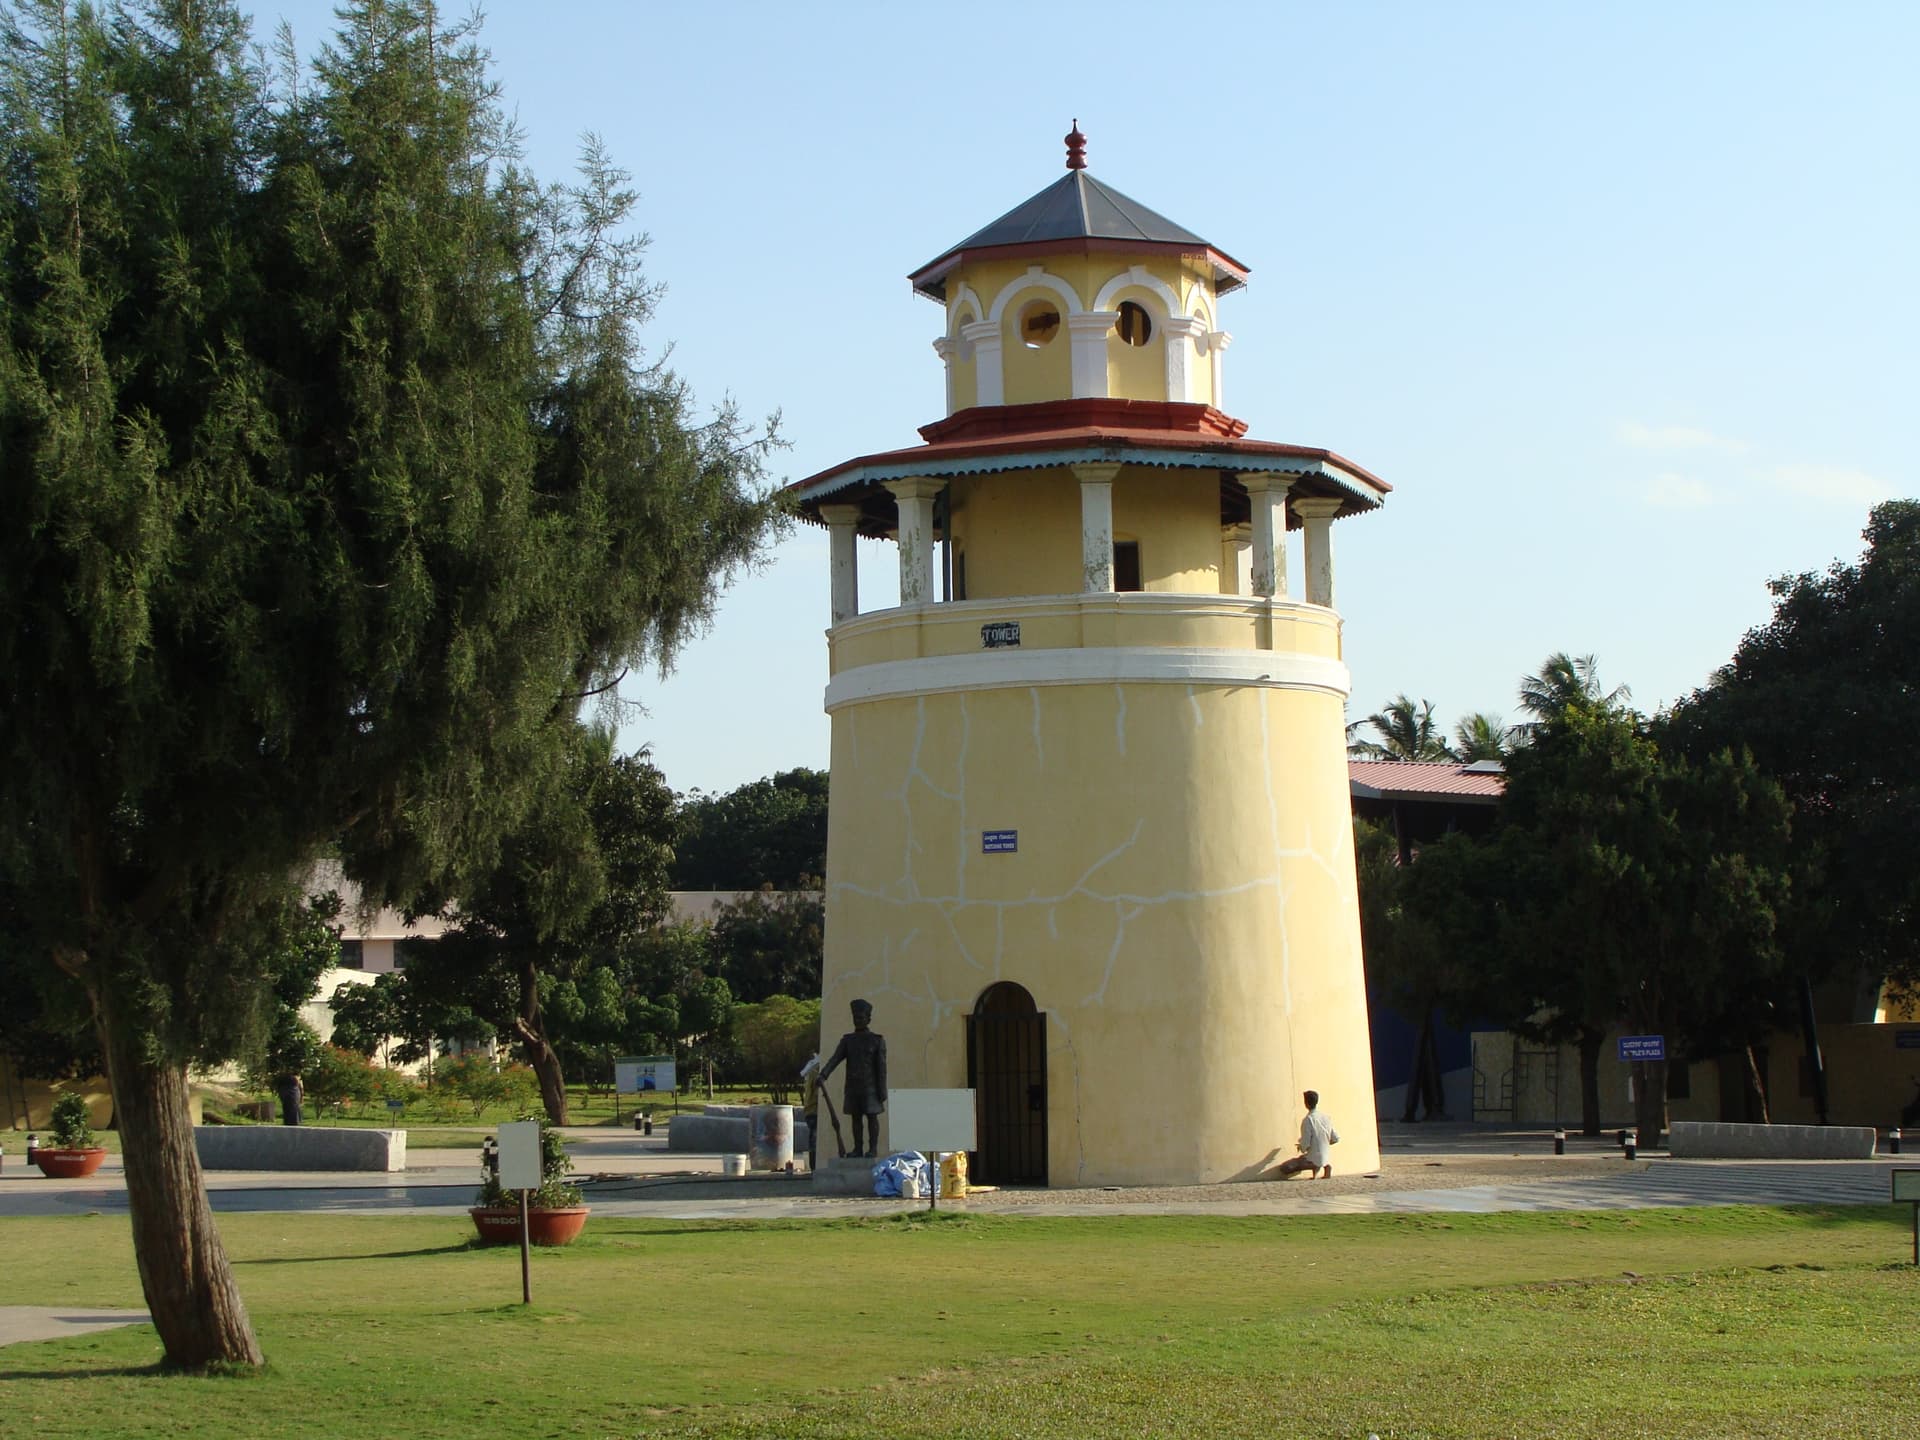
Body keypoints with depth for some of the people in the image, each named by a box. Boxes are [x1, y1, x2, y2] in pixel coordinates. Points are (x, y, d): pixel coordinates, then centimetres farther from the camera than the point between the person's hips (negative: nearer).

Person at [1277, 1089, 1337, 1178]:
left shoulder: (1308, 1120, -20)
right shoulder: (1326, 1117, 0)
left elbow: (1305, 1145, -20)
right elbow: (1336, 1139, 6)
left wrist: (1302, 1149, 4)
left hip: (1314, 1159, -7)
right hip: (1326, 1157, 7)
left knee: (1284, 1169, -1)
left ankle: (1313, 1165, -9)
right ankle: (1325, 1165, 11)